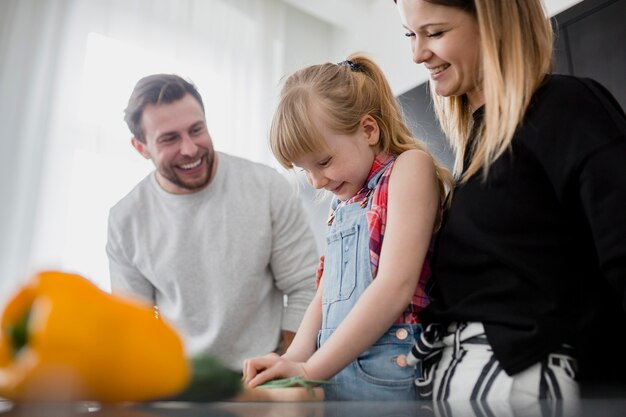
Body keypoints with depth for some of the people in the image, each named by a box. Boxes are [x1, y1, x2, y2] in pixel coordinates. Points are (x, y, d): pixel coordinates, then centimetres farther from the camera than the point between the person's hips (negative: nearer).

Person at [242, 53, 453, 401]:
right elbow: (325, 298, 13)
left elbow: (395, 288, -17)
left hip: (385, 374, -7)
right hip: (334, 371, 7)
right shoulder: (344, 201, 16)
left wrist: (310, 369, -15)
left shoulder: (410, 166, -7)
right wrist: (294, 359, -4)